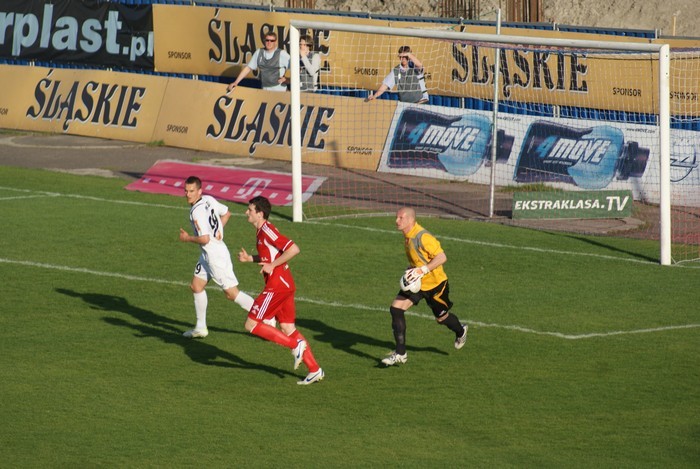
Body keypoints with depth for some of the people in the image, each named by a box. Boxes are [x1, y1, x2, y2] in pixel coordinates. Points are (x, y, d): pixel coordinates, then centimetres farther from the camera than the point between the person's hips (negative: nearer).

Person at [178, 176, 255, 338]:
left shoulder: (197, 212, -23)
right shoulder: (209, 200, 4)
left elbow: (204, 239, -27)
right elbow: (226, 213, 19)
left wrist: (187, 238, -10)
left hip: (216, 256, -10)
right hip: (207, 255, 10)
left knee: (232, 293, -5)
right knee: (196, 286, 17)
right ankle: (201, 328, 25)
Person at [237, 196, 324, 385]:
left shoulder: (267, 230, -15)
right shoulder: (261, 232, 16)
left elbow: (294, 249, -23)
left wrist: (272, 265, -18)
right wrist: (249, 258, 14)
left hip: (277, 286, -10)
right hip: (285, 285, 10)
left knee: (251, 324, -6)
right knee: (287, 329, 10)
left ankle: (295, 344, -7)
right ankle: (314, 369, 8)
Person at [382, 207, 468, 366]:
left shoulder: (423, 237, -28)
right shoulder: (407, 236, -1)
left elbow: (442, 257, -29)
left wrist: (422, 270, -34)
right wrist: (412, 270, 8)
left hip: (434, 284, -7)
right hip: (416, 283, 7)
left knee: (442, 318, 13)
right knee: (396, 309, -10)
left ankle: (460, 331, 50)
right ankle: (400, 354, -7)